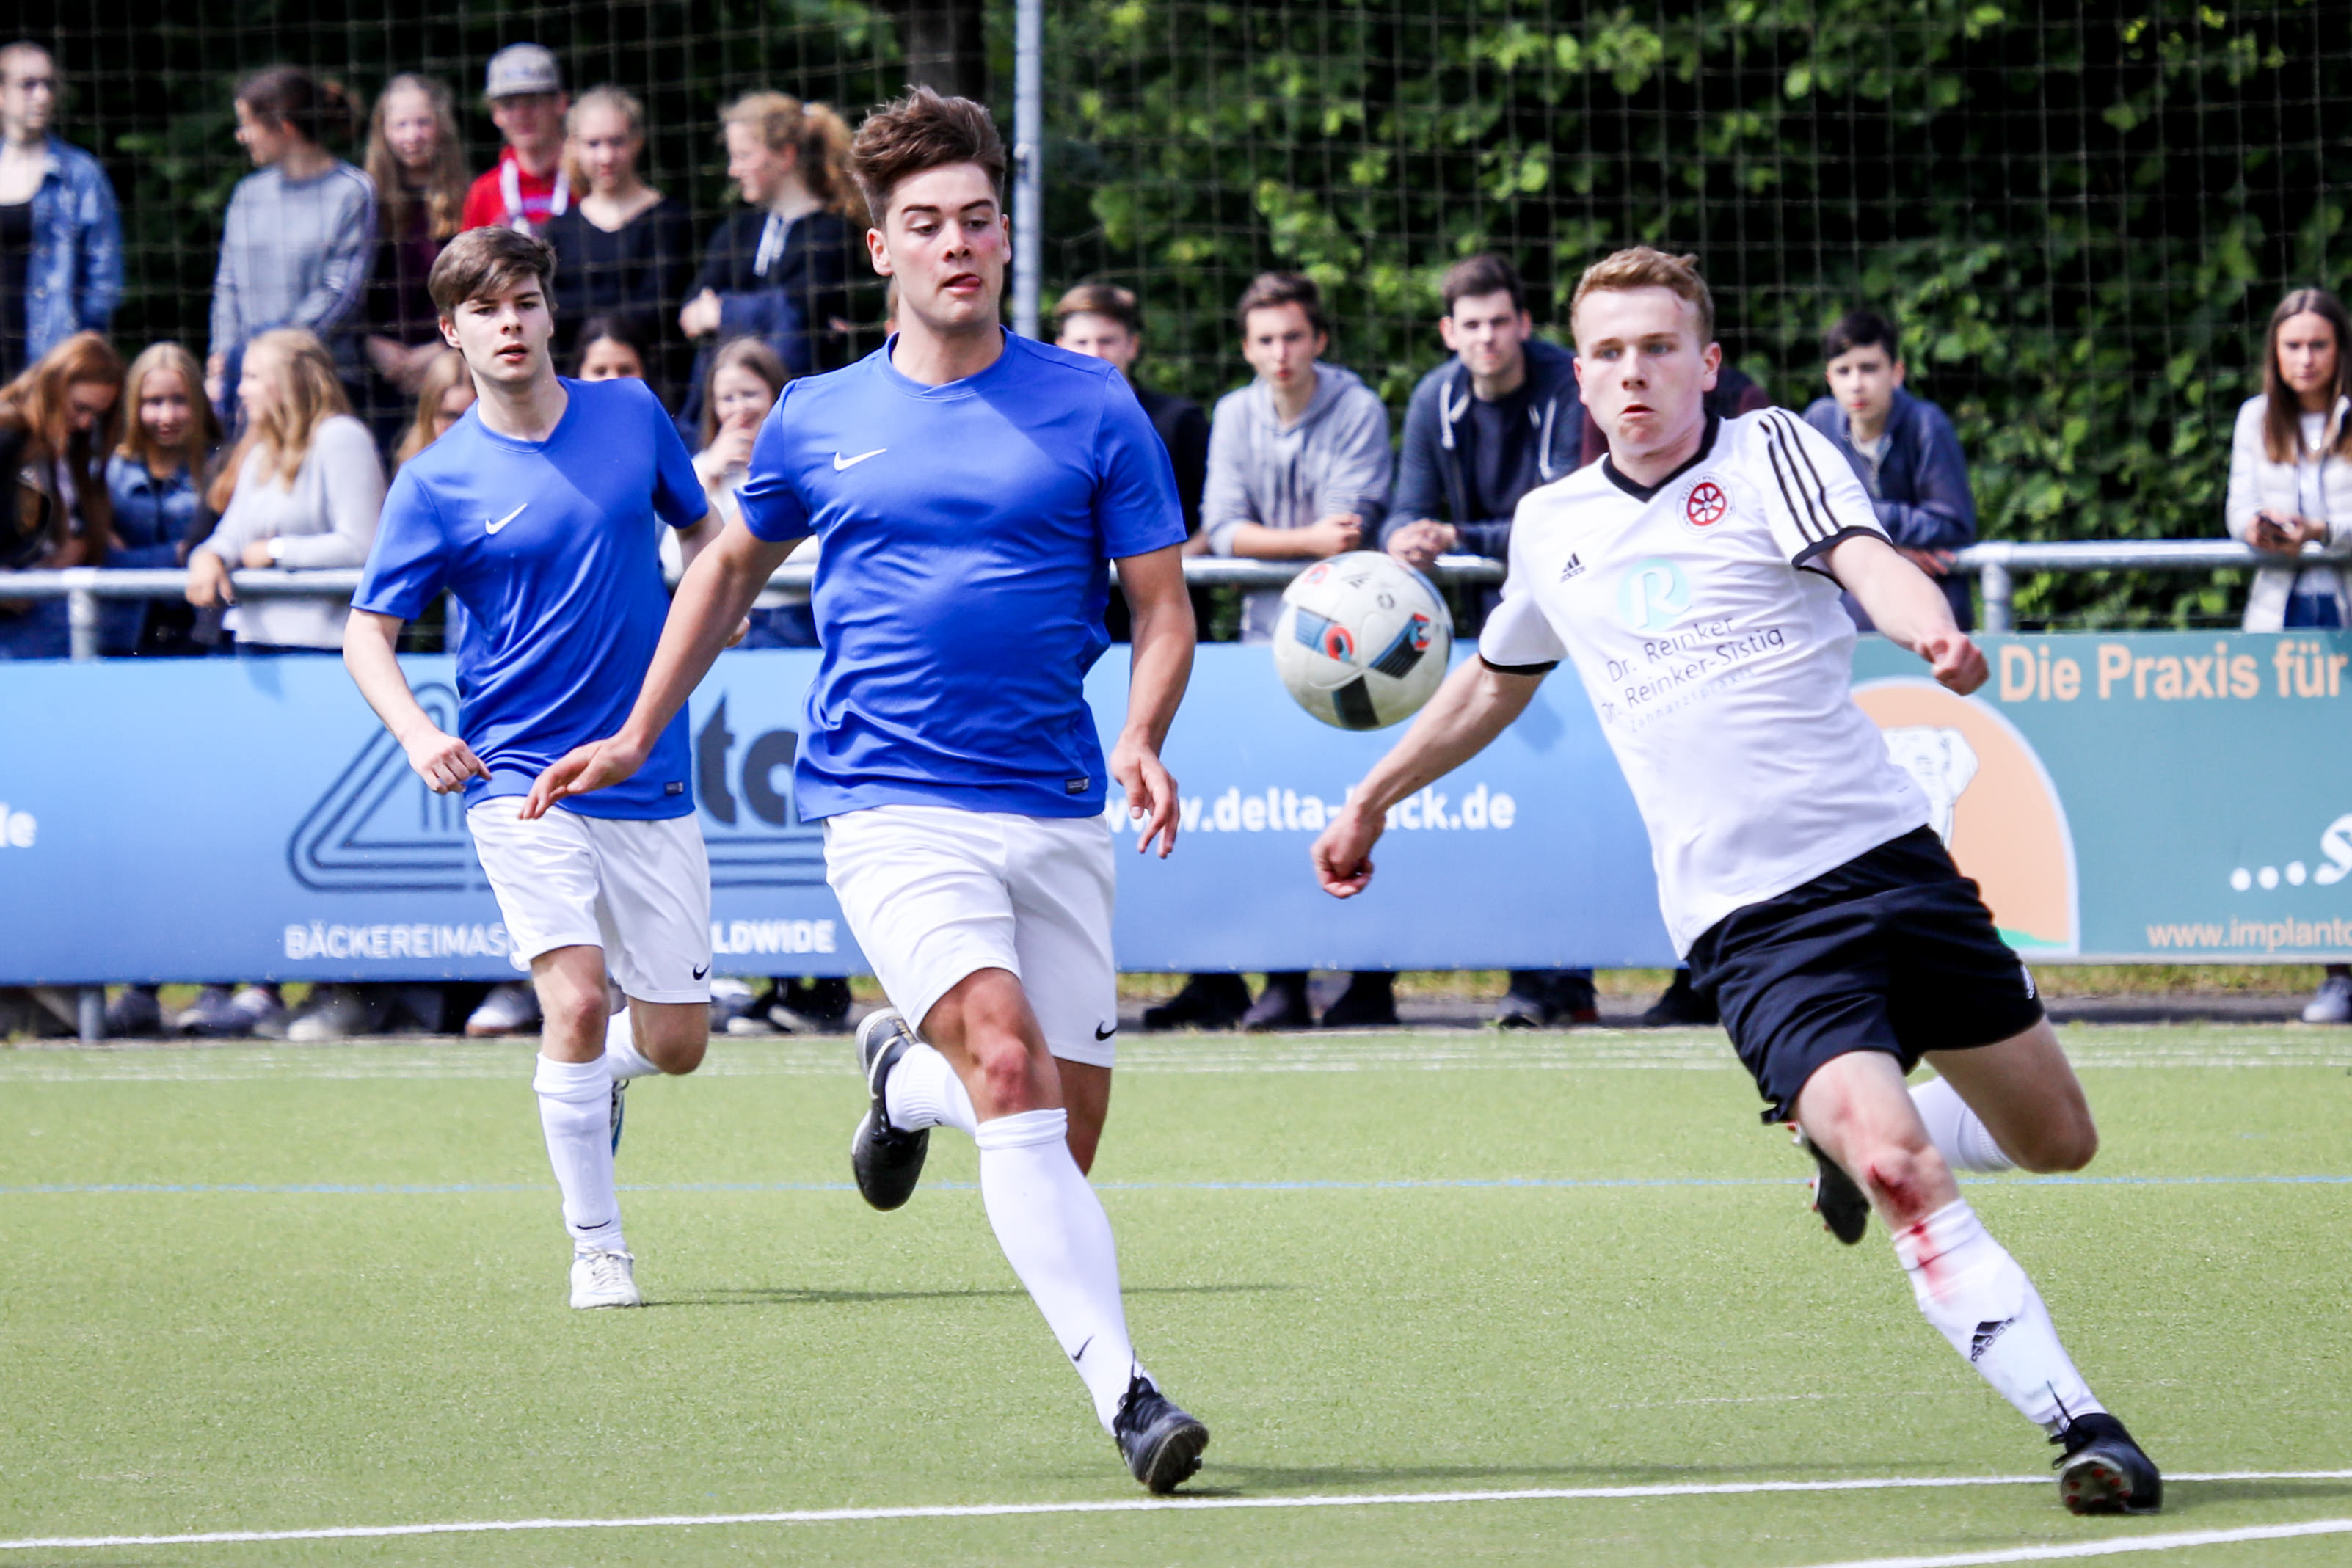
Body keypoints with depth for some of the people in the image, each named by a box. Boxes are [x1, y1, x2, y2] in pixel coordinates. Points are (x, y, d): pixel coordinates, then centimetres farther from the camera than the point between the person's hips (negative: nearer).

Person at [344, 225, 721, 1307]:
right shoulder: (438, 483, -4)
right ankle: (596, 1246, -7)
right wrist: (416, 734, -20)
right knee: (576, 997, -21)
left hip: (651, 780, 3)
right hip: (518, 778, -3)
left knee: (677, 1041, 4)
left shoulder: (631, 415, 4)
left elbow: (702, 529, 21)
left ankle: (592, 1083, 40)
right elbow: (367, 634, -2)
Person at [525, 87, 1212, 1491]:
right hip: (891, 805, -2)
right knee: (1009, 1066, -24)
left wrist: (1143, 739, -14)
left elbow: (1164, 604, 5)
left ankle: (907, 1075, 38)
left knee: (1068, 1138, 3)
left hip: (1057, 814, 2)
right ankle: (1123, 1389, -29)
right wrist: (638, 736, 25)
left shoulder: (1091, 406, 4)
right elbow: (733, 568, 27)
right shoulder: (817, 422, 8)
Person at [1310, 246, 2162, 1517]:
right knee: (1900, 1166, -22)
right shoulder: (1552, 528, 12)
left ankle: (1850, 1146, 37)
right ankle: (2076, 1420, -21)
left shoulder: (1769, 452, 2)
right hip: (1750, 921, 0)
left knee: (2055, 1137, 9)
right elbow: (1493, 684, 32)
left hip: (1886, 853, 0)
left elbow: (1865, 560, -19)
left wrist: (1934, 630, -42)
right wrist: (1371, 801, 41)